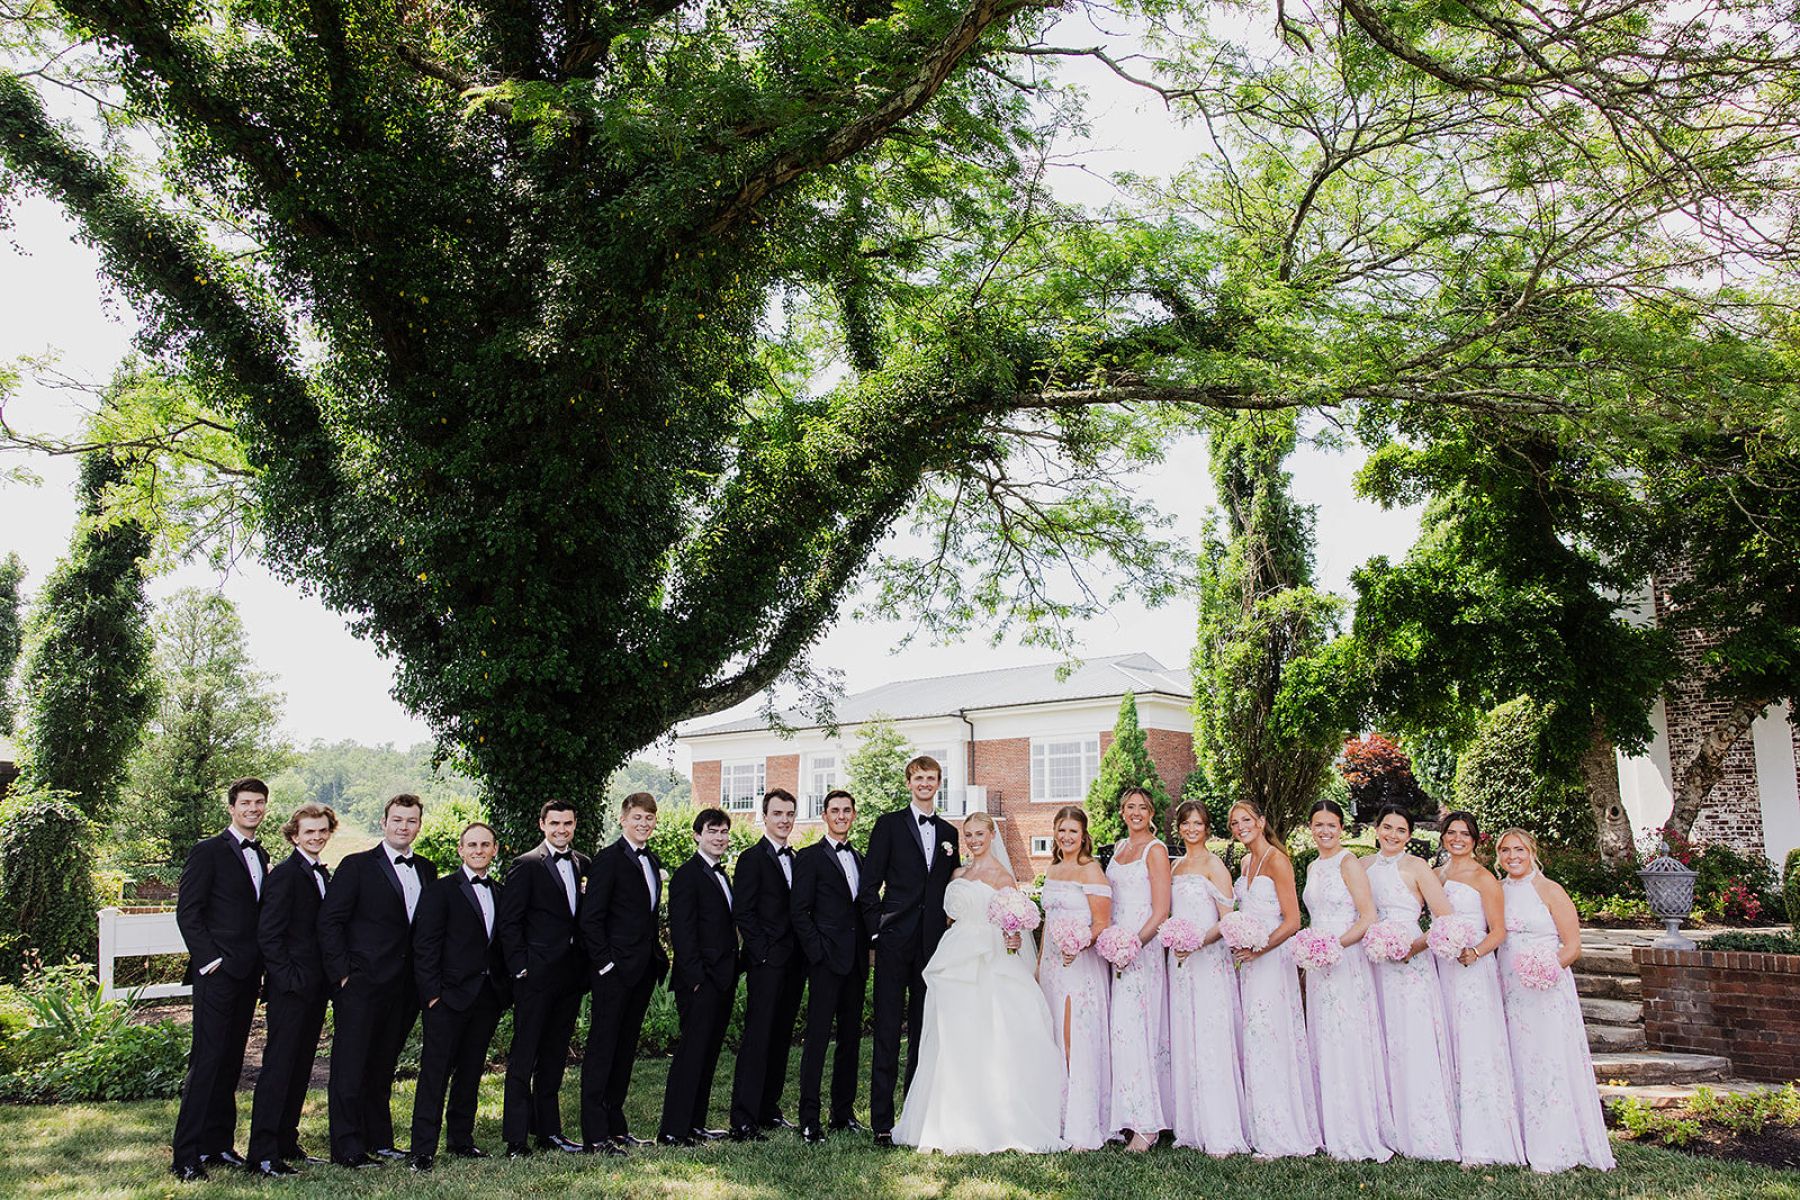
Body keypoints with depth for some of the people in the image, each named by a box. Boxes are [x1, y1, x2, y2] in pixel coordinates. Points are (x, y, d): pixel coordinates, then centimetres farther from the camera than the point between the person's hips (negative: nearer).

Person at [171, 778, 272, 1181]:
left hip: (247, 973, 7)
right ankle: (186, 1154, -4)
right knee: (207, 1060, -8)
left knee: (231, 1062, 11)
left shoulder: (260, 855, 16)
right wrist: (209, 959, -14)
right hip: (217, 972, -7)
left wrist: (260, 962, 10)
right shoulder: (208, 852, -5)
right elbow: (187, 912, -9)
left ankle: (219, 1144, 18)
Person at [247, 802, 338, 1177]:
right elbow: (267, 933, -15)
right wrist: (289, 977, -18)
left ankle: (286, 1143, 22)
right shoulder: (284, 874, -10)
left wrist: (330, 974, 10)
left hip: (316, 987, 8)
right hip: (291, 989, -8)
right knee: (279, 1065, -6)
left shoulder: (325, 875, 15)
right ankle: (263, 1154, -2)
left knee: (301, 1066, 13)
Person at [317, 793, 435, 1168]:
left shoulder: (426, 870, 11)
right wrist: (342, 974, -12)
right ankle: (347, 1148, 6)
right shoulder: (357, 866, -5)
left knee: (383, 1067, 15)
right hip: (361, 984, -6)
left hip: (404, 988, 6)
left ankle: (378, 1140, 25)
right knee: (351, 1067, -1)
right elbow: (329, 921, -8)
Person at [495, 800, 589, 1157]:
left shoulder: (583, 865, 11)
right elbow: (508, 922, -8)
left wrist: (586, 965, 8)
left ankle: (548, 1130, 22)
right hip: (536, 974, -6)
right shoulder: (526, 865, -6)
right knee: (523, 1057, -1)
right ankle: (516, 1138, 3)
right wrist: (520, 967, -12)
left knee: (555, 1056, 13)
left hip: (570, 974, 6)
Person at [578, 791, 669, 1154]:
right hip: (614, 971, -8)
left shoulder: (653, 862, 14)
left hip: (643, 970, 8)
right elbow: (591, 918, -14)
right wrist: (605, 963, -17)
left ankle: (615, 1126, 22)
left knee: (625, 1049, 14)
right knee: (602, 1048, -3)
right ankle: (595, 1135, -1)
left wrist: (657, 956, 12)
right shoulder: (608, 859, -10)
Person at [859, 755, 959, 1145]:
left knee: (924, 1029, 9)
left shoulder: (949, 832, 15)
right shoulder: (889, 824, 2)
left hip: (932, 941, 4)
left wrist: (945, 932, 6)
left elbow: (949, 889, 16)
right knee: (888, 1030, -4)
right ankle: (882, 1121, -1)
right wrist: (877, 930, -8)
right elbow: (870, 883, -2)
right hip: (895, 940, -4)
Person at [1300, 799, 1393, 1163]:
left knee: (1348, 1046, -5)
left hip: (1347, 962, -8)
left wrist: (1334, 945, -22)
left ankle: (1358, 1137, 2)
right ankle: (1335, 1134, 15)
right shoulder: (1313, 867, 15)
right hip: (1319, 966, 8)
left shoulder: (1348, 862, -8)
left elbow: (1368, 917, -13)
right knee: (1324, 1047, 8)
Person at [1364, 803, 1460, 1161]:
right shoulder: (1364, 866, 11)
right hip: (1374, 963, 5)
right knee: (1381, 1045, 6)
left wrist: (1415, 946, -18)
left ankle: (1424, 1134, 0)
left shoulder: (1415, 866, -3)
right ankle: (1390, 1130, 13)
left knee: (1413, 1044, -6)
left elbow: (1446, 919, -8)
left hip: (1411, 965, -5)